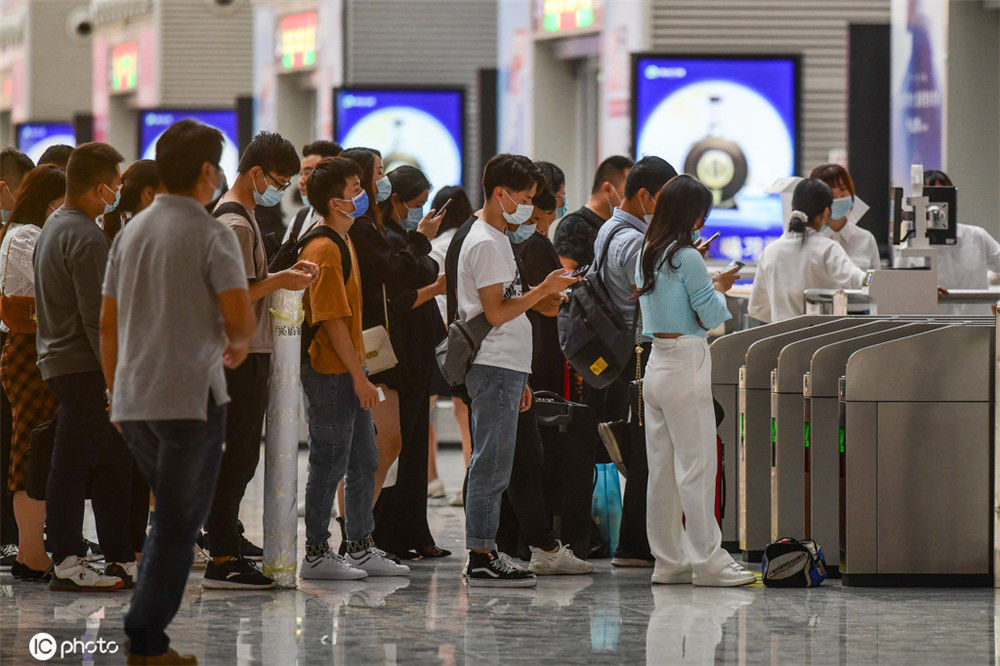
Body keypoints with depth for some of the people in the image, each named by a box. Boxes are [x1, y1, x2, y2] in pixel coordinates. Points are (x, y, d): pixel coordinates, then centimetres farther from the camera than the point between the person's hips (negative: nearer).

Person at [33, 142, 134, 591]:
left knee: (112, 459, 12)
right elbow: (95, 315, -20)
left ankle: (121, 559, 15)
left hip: (57, 360, 10)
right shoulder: (85, 237, -16)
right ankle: (66, 562, 0)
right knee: (73, 465, -4)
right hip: (82, 366, -10)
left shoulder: (53, 228, 15)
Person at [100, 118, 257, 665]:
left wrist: (116, 396, 21)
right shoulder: (212, 235, -10)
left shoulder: (130, 232, 10)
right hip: (191, 395, -6)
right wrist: (239, 344, 7)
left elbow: (108, 323, 13)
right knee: (180, 523, 1)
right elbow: (239, 316, -17)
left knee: (174, 514, 19)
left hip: (133, 400, 6)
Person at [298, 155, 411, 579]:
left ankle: (361, 549, 20)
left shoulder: (343, 242, 16)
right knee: (329, 464, -4)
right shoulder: (324, 250, -16)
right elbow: (332, 320, -20)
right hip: (330, 373, -10)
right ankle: (316, 555, 2)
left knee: (363, 463, 13)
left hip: (348, 373, 10)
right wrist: (359, 376, -19)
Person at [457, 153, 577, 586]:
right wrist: (543, 291, -14)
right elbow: (495, 313, -18)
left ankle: (485, 555, 11)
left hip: (503, 369, 10)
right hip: (494, 370, -10)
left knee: (491, 466, 9)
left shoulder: (498, 239, 20)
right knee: (491, 465, -10)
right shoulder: (485, 243, -12)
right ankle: (481, 558, -10)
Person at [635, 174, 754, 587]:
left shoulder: (647, 255, 11)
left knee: (661, 468, 9)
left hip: (655, 364, 9)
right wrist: (720, 288, 6)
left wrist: (707, 284, 18)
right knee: (697, 465, -5)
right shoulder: (687, 258, -14)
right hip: (686, 366, -9)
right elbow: (712, 316, -12)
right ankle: (708, 561, -4)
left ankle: (668, 560, 13)